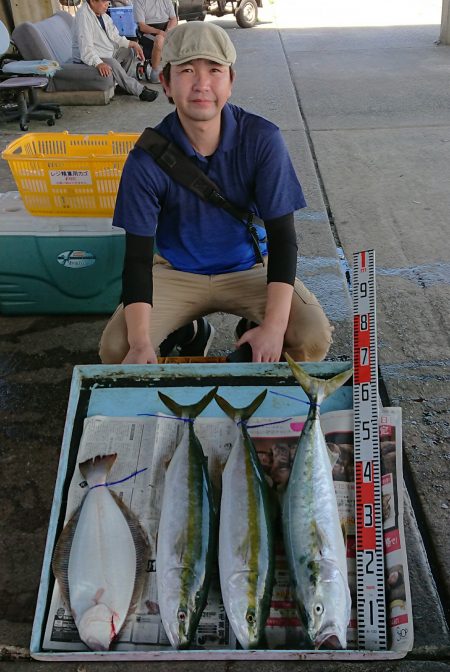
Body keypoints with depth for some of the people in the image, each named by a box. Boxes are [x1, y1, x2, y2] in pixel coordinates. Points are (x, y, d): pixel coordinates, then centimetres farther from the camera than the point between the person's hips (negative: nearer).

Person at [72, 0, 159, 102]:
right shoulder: (83, 16, -24)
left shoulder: (102, 13, 2)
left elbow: (114, 37, 10)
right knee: (112, 63, -31)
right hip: (88, 59, -10)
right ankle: (140, 91, -18)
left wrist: (133, 44, -2)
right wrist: (98, 63, -48)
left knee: (129, 51, 8)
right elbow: (86, 50, -32)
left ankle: (120, 84, 0)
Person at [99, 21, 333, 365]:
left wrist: (274, 326, -28)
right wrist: (140, 344, -28)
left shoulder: (263, 139, -16)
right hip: (176, 272, 1)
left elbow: (282, 235, -16)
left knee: (314, 339, -24)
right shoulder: (147, 159, -17)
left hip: (250, 268, 0)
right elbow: (138, 256, -15)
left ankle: (253, 338, 11)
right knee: (114, 349, -19)